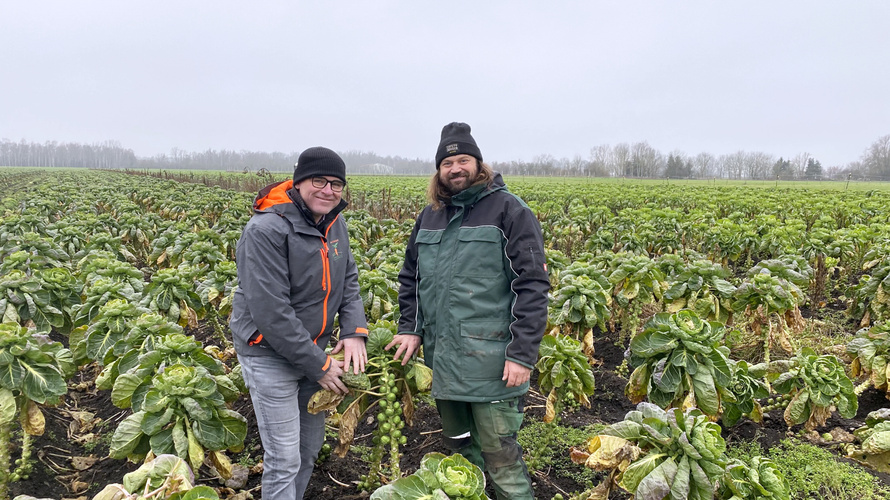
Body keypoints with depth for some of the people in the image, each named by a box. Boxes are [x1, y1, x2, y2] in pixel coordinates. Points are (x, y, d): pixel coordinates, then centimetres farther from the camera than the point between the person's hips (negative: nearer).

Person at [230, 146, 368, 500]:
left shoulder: (334, 223, 2)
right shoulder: (266, 231, -23)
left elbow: (348, 280, 6)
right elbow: (271, 312, -26)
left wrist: (354, 330, -13)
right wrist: (319, 365, -20)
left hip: (314, 350, 8)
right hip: (271, 355, -7)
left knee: (311, 445, 20)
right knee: (285, 460, 0)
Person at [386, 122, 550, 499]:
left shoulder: (509, 210, -7)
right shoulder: (430, 215, 13)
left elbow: (532, 285, -12)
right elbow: (410, 277, 21)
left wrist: (523, 354, -17)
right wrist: (410, 327, 8)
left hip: (490, 362, -7)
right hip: (442, 358, 7)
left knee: (500, 457, 0)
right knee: (457, 445, 21)